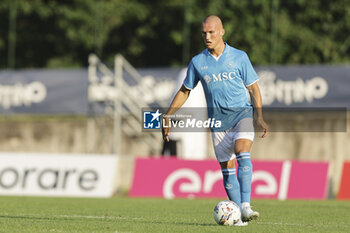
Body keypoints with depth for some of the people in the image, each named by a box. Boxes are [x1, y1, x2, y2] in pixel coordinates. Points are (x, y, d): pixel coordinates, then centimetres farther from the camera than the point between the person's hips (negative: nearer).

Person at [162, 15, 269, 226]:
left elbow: (253, 89, 3)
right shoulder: (198, 62, 4)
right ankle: (238, 216, 4)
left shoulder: (239, 57, 0)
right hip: (217, 120, 3)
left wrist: (260, 118, -8)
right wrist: (167, 117, 11)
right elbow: (184, 91, 15)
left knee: (243, 154, -26)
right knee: (227, 168, 0)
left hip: (242, 113, -2)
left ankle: (245, 206, -33)